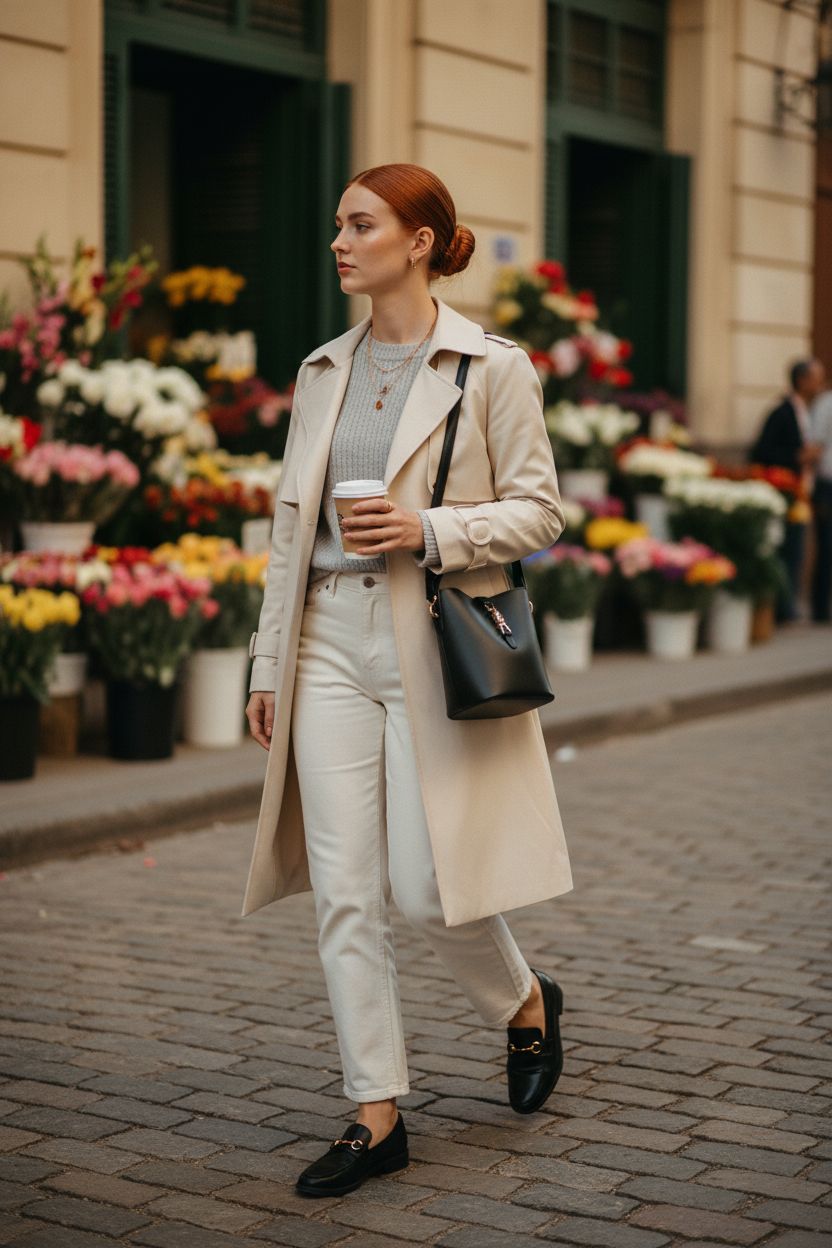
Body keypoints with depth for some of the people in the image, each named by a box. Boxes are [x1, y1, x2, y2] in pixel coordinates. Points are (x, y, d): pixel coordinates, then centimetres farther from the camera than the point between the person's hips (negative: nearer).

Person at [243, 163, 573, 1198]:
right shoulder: (321, 372, 12)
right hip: (332, 640, 5)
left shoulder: (491, 368, -4)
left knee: (426, 888, -4)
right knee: (344, 891, 1)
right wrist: (269, 663, 12)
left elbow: (539, 511, -3)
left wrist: (430, 531, -18)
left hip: (436, 642, -5)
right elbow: (291, 526, 14)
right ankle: (376, 1114, 10)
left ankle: (526, 1002, 29)